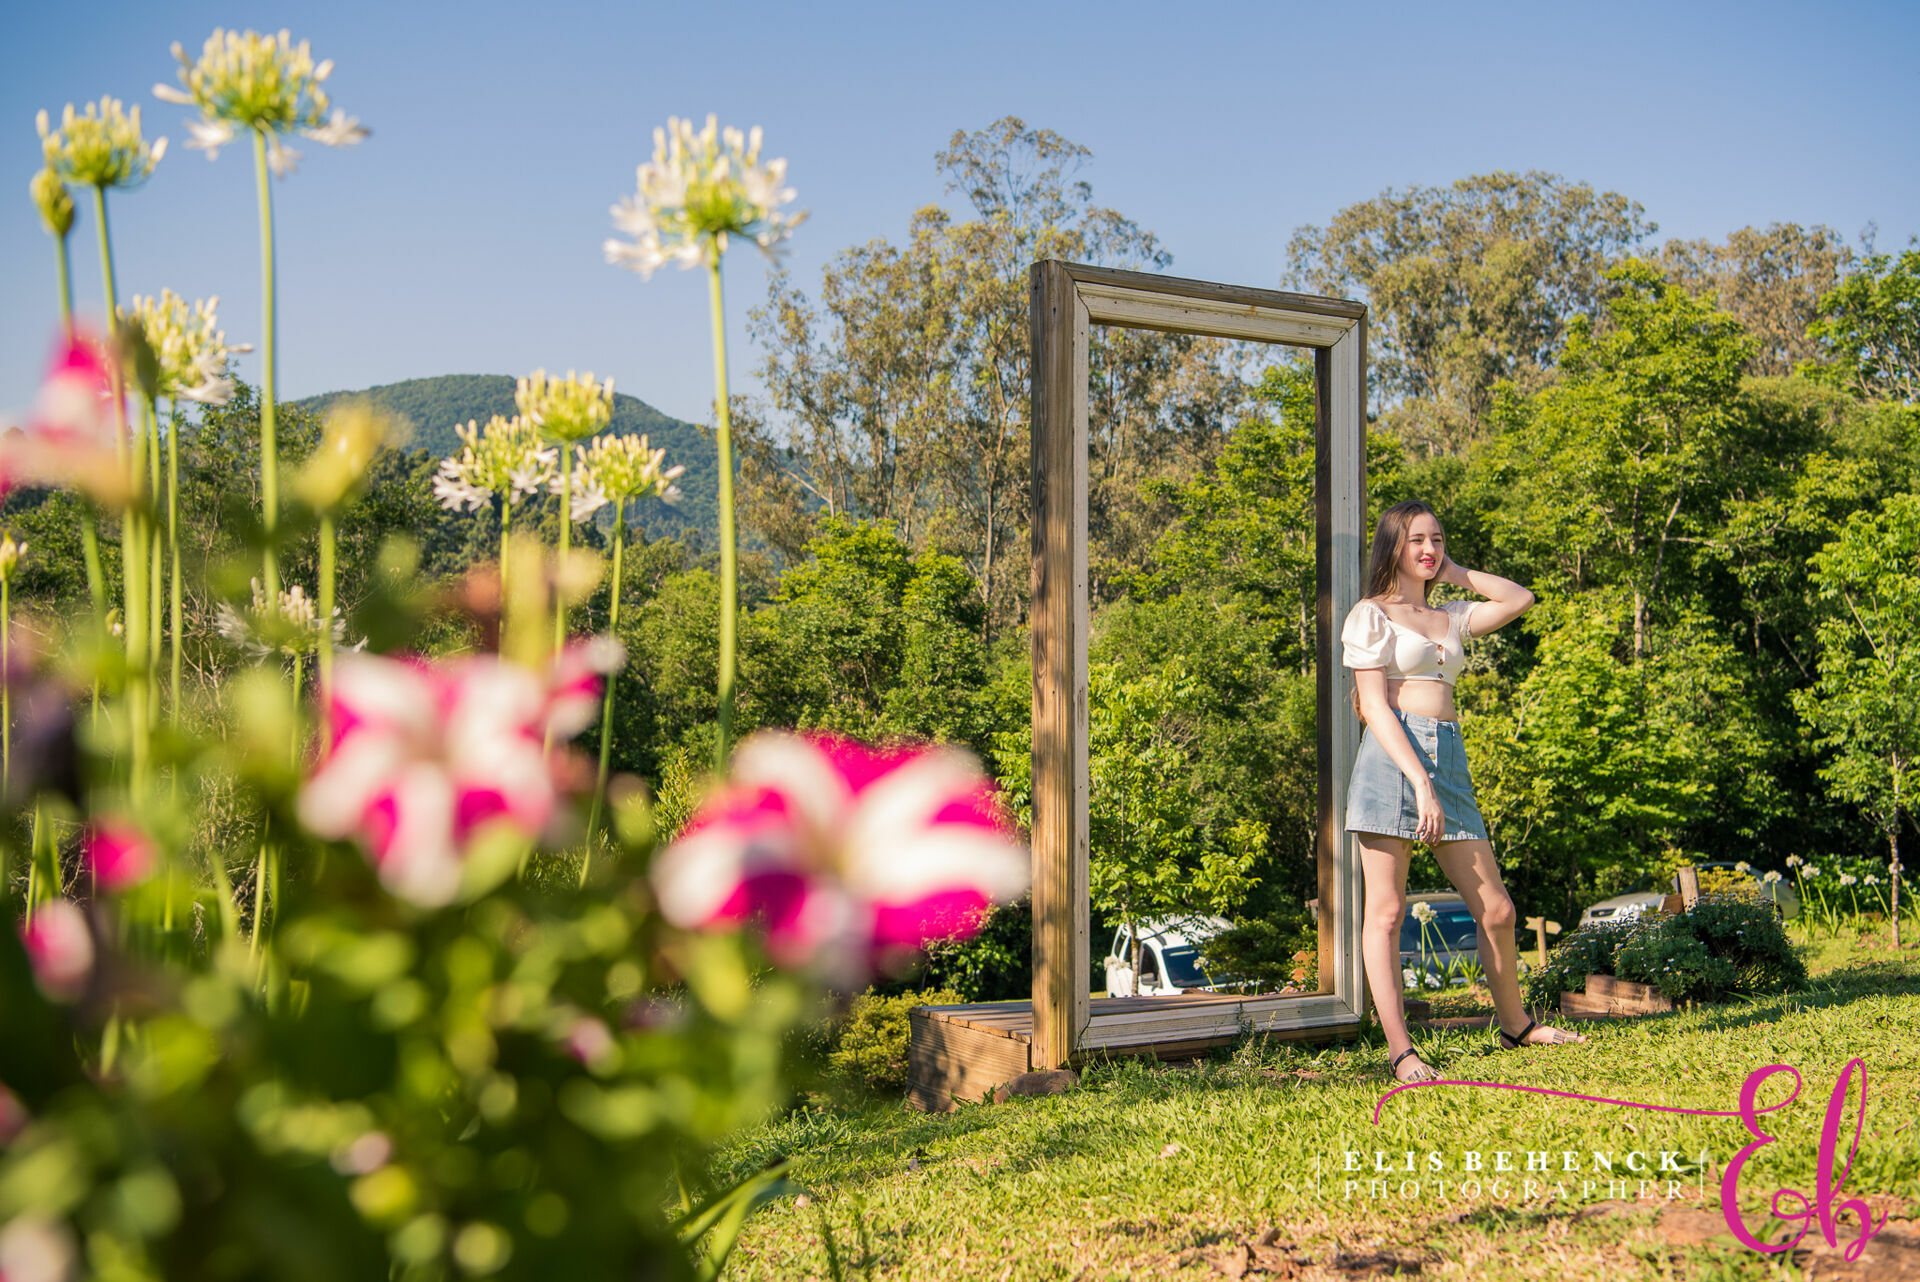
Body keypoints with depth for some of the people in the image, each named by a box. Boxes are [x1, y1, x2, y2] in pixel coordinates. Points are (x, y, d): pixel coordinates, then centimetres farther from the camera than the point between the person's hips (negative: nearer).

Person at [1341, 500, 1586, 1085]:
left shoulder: (1450, 616, 21)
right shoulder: (1372, 615, 3)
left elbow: (1519, 599, 20)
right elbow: (1375, 706, -7)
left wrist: (1455, 573, 18)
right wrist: (1420, 780, -17)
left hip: (1449, 760, 6)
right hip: (1392, 758, -6)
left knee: (1496, 909, 7)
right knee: (1386, 912, -6)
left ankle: (1516, 1025, 27)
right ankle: (1400, 1052, -5)